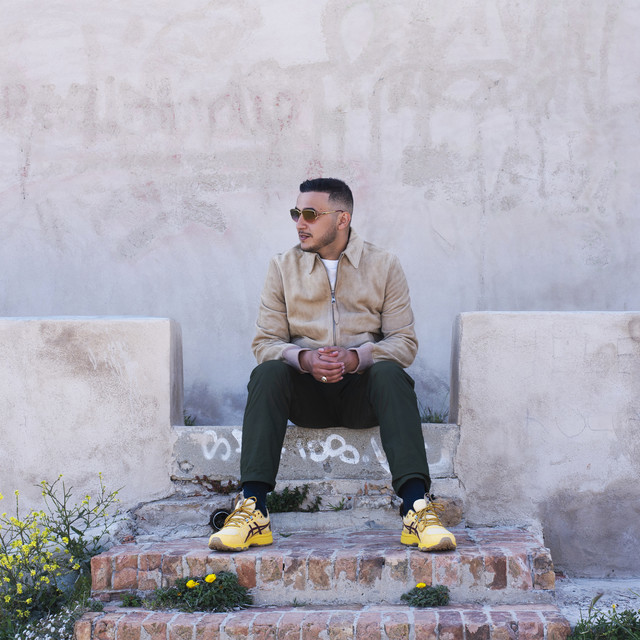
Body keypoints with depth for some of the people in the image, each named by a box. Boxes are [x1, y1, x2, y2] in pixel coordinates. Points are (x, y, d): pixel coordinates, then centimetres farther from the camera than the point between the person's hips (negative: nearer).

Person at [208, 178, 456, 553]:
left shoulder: (384, 266, 6)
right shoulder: (284, 267, 9)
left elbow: (405, 342, -2)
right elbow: (266, 343, 3)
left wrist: (355, 358, -21)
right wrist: (305, 359, -20)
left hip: (362, 389, -1)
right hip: (306, 392, 1)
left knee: (390, 373, -33)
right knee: (268, 373, -30)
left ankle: (418, 509, -43)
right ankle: (253, 511, -38)